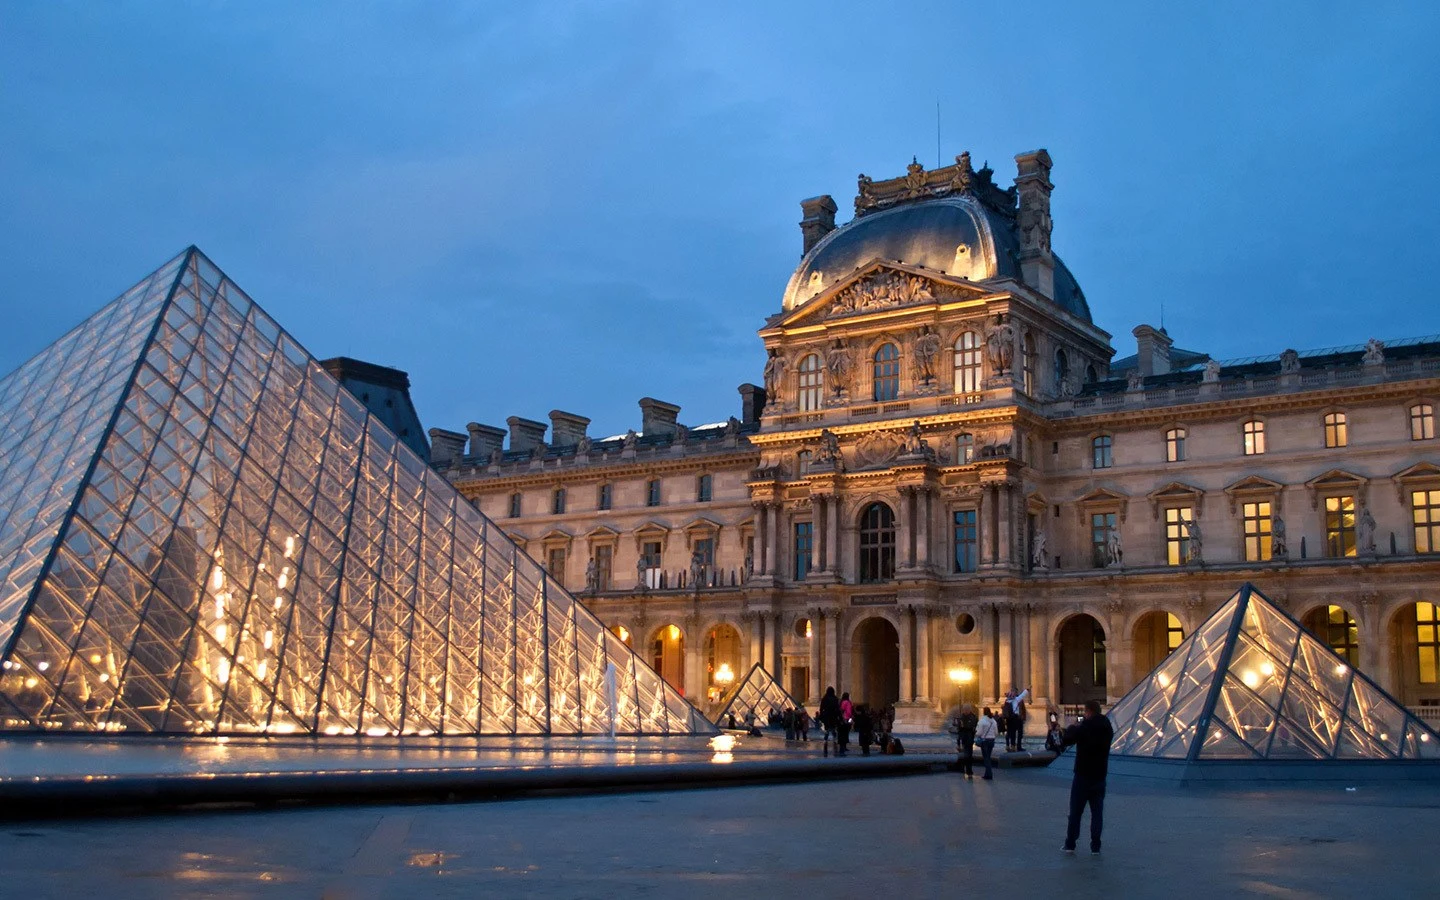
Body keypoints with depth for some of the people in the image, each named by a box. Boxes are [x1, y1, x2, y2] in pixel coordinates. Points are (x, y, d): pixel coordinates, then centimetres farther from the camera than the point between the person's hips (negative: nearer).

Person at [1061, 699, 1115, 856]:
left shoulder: (1083, 728, -16)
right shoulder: (1107, 728, 3)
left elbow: (1067, 741, -7)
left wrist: (1073, 727, 10)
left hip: (1083, 775, -4)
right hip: (1100, 776, 4)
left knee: (1075, 811, 4)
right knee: (1097, 811, 7)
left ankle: (1070, 844, 7)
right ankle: (1095, 846, 5)